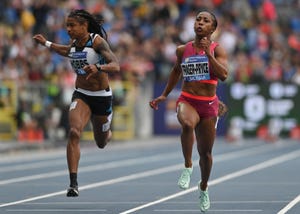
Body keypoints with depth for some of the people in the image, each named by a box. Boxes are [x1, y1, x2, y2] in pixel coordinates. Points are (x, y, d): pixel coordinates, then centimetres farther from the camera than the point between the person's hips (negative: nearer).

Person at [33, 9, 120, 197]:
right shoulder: (74, 43, 0)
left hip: (102, 97, -3)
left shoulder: (97, 41, -18)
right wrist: (46, 43, 22)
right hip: (81, 95, 3)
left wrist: (98, 67, -48)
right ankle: (74, 184, -26)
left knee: (101, 143, 15)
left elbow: (116, 66, -30)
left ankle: (108, 132, 56)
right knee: (74, 132, -24)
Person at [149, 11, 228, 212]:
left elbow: (223, 75, -17)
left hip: (209, 104, 0)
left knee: (205, 153, 9)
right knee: (187, 124, -37)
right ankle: (188, 167, -19)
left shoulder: (217, 50, -3)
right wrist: (164, 95, 26)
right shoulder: (183, 50, 5)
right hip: (187, 100, 0)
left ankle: (204, 188, 36)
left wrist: (209, 54, -23)